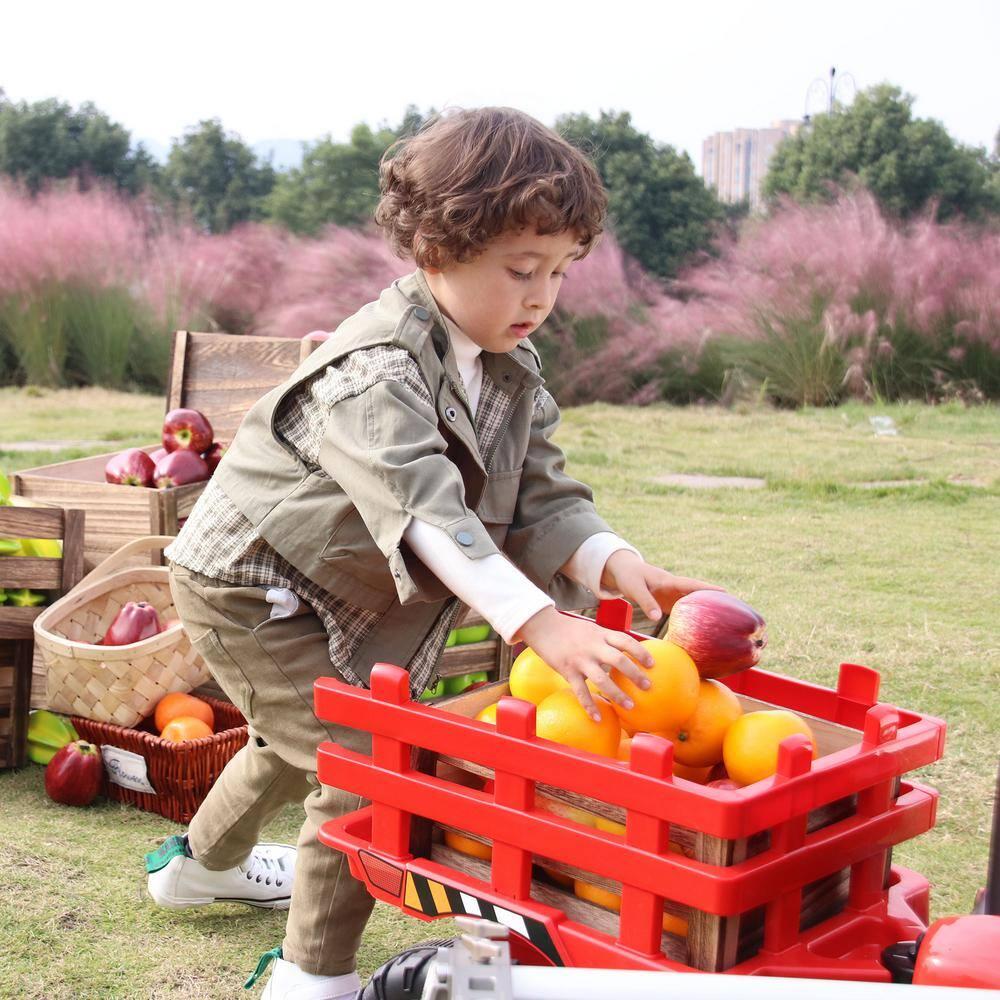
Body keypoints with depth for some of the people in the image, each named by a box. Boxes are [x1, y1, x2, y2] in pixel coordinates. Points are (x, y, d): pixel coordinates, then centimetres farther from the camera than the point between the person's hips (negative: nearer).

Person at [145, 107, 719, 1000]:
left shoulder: (511, 370, -3)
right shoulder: (377, 373, -32)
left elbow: (540, 497, -9)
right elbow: (428, 515, -45)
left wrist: (614, 564, -29)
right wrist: (540, 623, -56)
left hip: (331, 591, 10)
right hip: (248, 583, -10)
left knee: (302, 737, 30)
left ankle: (203, 861, 57)